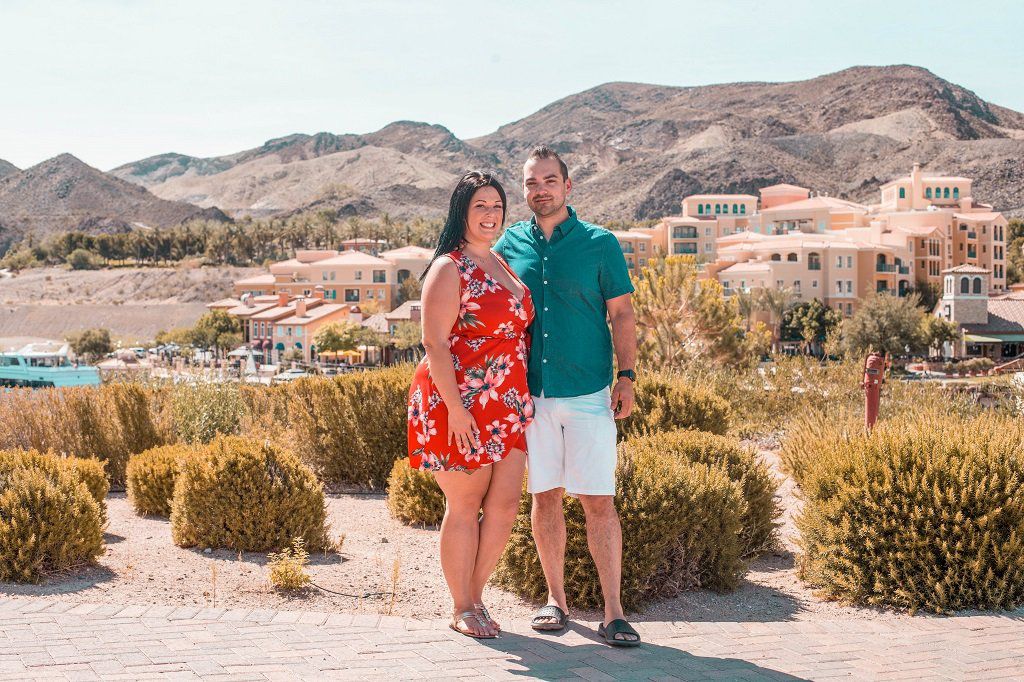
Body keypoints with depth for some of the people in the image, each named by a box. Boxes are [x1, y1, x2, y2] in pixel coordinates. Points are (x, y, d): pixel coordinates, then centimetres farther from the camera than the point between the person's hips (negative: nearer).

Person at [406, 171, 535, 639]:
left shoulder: (503, 265, 16)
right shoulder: (449, 269, -9)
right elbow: (435, 342, -15)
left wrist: (524, 399, 16)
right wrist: (455, 408, -20)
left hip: (508, 406, 7)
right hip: (463, 405, -7)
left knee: (505, 504, 5)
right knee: (464, 507, 1)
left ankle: (476, 596, 21)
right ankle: (461, 610, 14)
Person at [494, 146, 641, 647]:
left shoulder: (599, 243, 1)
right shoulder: (510, 244, 8)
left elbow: (622, 313, 3)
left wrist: (627, 375, -7)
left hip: (588, 393, -2)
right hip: (530, 394, 3)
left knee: (599, 501, -4)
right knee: (545, 496, 8)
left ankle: (613, 614, -1)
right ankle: (555, 600, 21)